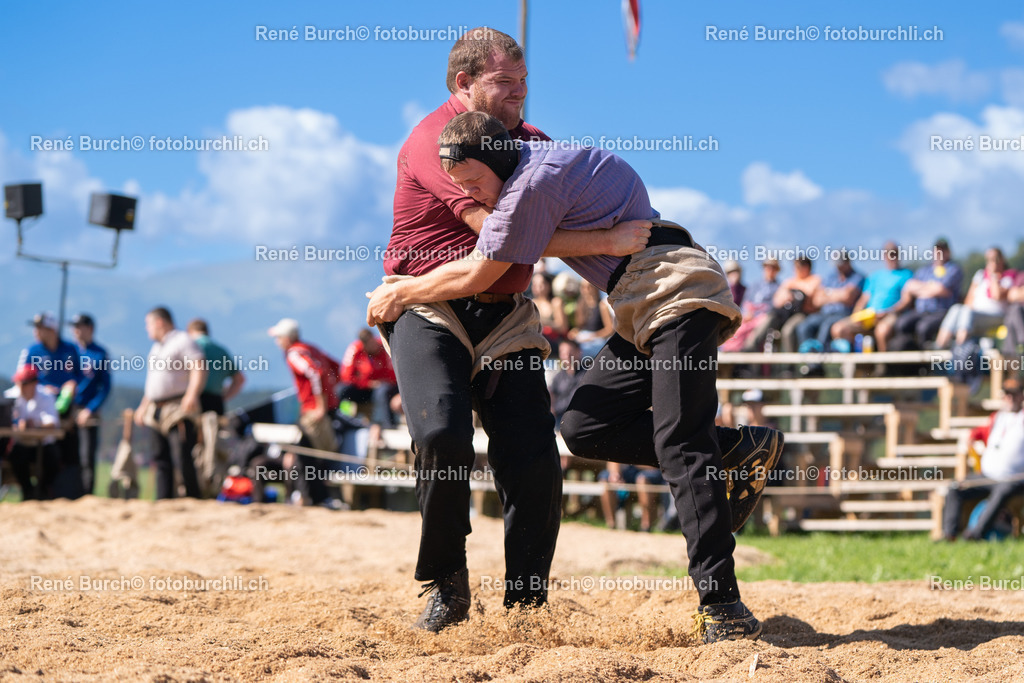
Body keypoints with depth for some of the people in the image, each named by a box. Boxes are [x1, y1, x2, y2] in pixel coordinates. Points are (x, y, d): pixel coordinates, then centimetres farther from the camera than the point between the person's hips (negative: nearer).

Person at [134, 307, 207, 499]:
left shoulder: (183, 341, -5)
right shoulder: (156, 347, 23)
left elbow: (199, 368, -17)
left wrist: (192, 394, -31)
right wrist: (143, 406, 29)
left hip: (179, 410, -9)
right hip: (157, 411, 9)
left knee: (182, 458, -14)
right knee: (162, 460, 5)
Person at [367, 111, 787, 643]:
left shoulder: (534, 183, -11)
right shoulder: (544, 164, 19)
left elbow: (476, 275, -6)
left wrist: (400, 294, 8)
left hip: (679, 289, -10)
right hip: (643, 314, 10)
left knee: (679, 445, -19)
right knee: (585, 426, 3)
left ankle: (723, 608, -25)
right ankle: (740, 449, 4)